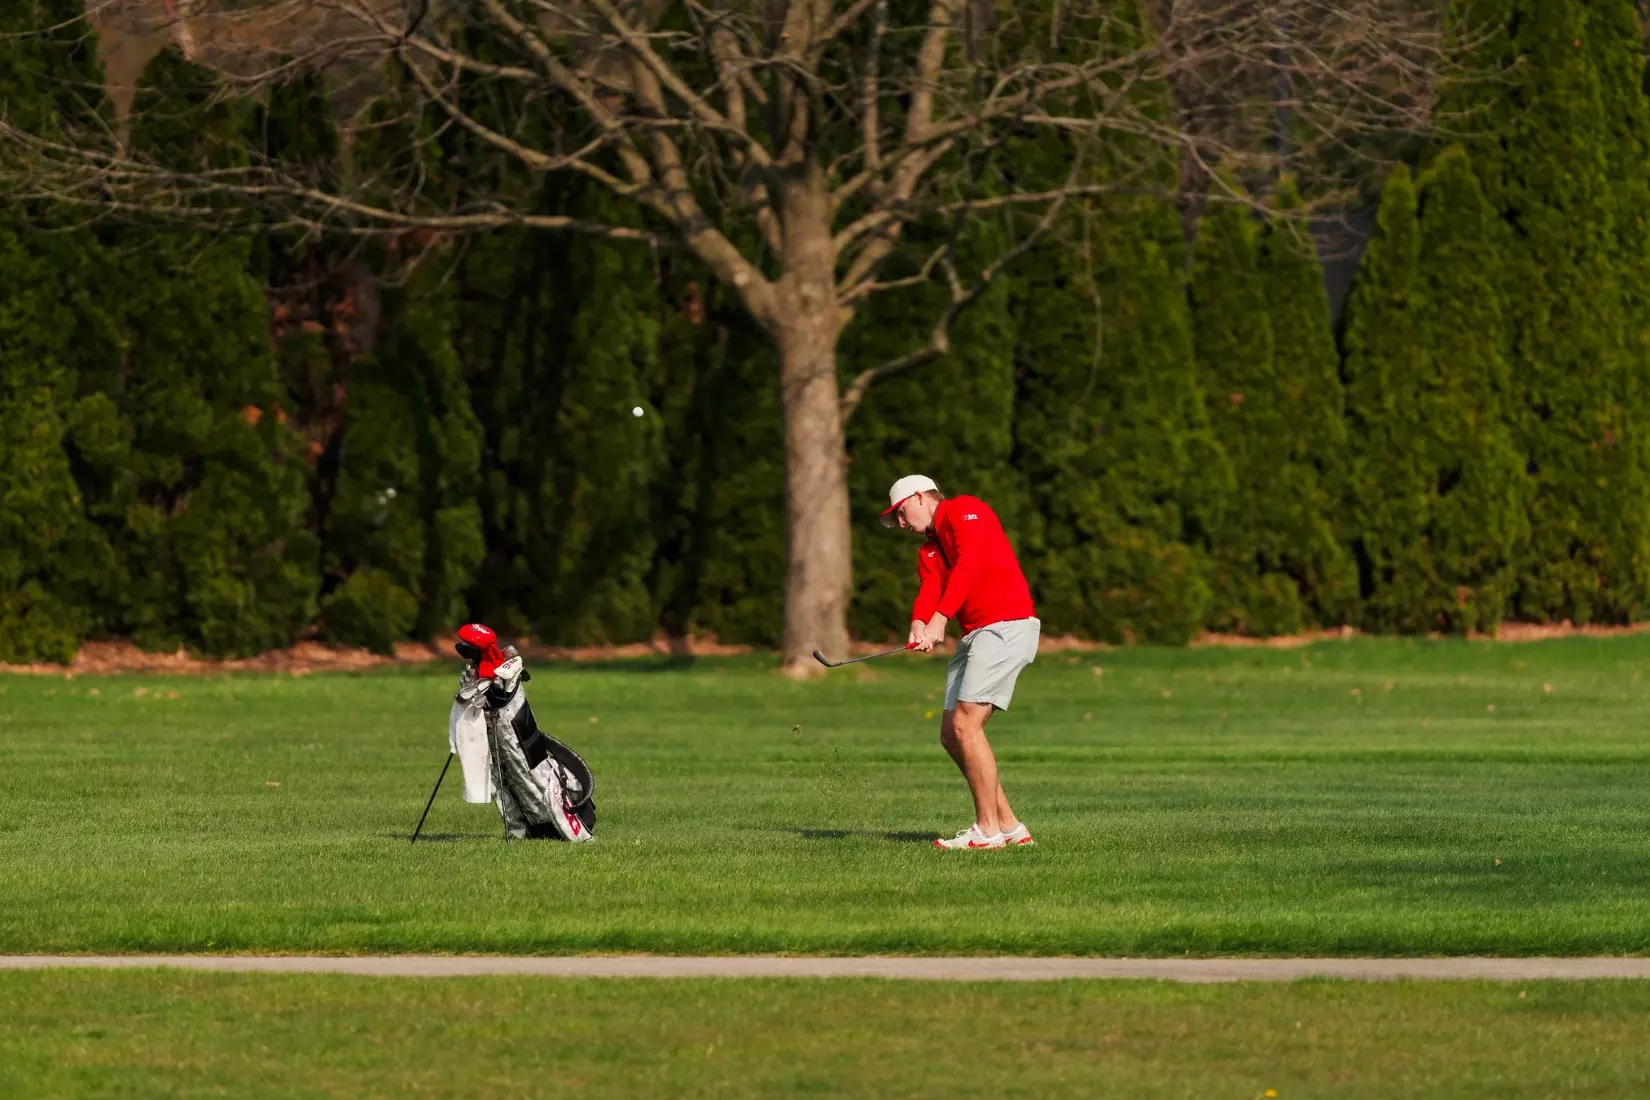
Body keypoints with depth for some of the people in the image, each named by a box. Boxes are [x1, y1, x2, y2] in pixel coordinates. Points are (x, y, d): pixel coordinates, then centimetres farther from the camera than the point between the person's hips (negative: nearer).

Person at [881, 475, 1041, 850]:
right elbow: (929, 591, 3)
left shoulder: (964, 511, -3)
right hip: (975, 635, 10)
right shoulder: (928, 551, 22)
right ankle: (1008, 825, 11)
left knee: (966, 723, -15)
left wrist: (939, 620, -28)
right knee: (951, 734, 6)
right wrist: (919, 625, -20)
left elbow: (969, 565, -20)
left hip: (1006, 626, -10)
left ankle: (988, 829, -11)